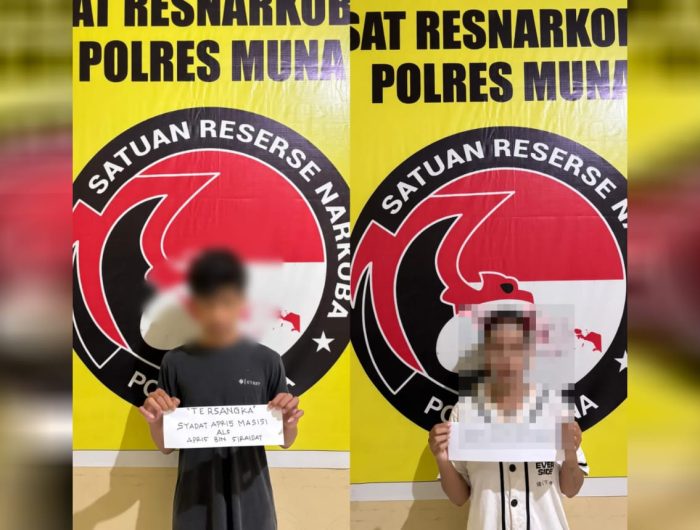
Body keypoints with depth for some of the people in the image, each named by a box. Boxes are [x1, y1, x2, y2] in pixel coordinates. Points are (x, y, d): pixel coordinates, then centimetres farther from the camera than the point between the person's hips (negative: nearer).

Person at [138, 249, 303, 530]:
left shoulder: (267, 361, -4)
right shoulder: (176, 363, -3)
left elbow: (285, 441, 4)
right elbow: (165, 446, 4)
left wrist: (289, 423, -18)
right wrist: (155, 421, -17)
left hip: (250, 507, 0)